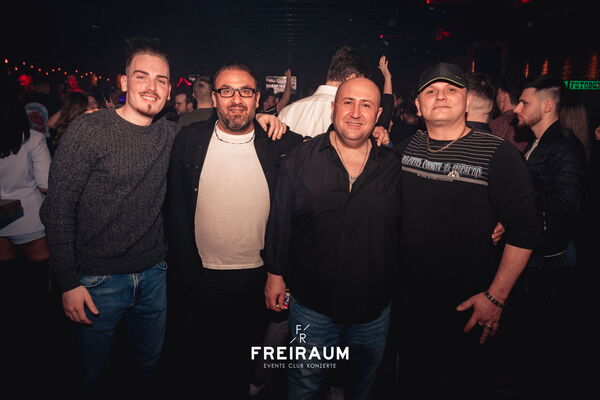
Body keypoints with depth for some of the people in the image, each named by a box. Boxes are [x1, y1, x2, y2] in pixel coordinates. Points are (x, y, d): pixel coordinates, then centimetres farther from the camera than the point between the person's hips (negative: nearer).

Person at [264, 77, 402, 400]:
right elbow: (280, 219, -3)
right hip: (312, 302, -2)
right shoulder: (301, 160, -7)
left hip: (374, 306, 2)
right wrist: (275, 273, -2)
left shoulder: (393, 165, -3)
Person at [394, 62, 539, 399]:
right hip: (409, 302, 4)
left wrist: (496, 297, -17)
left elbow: (524, 229, -14)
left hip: (468, 308, -4)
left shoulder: (498, 155, -12)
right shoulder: (404, 150, 2)